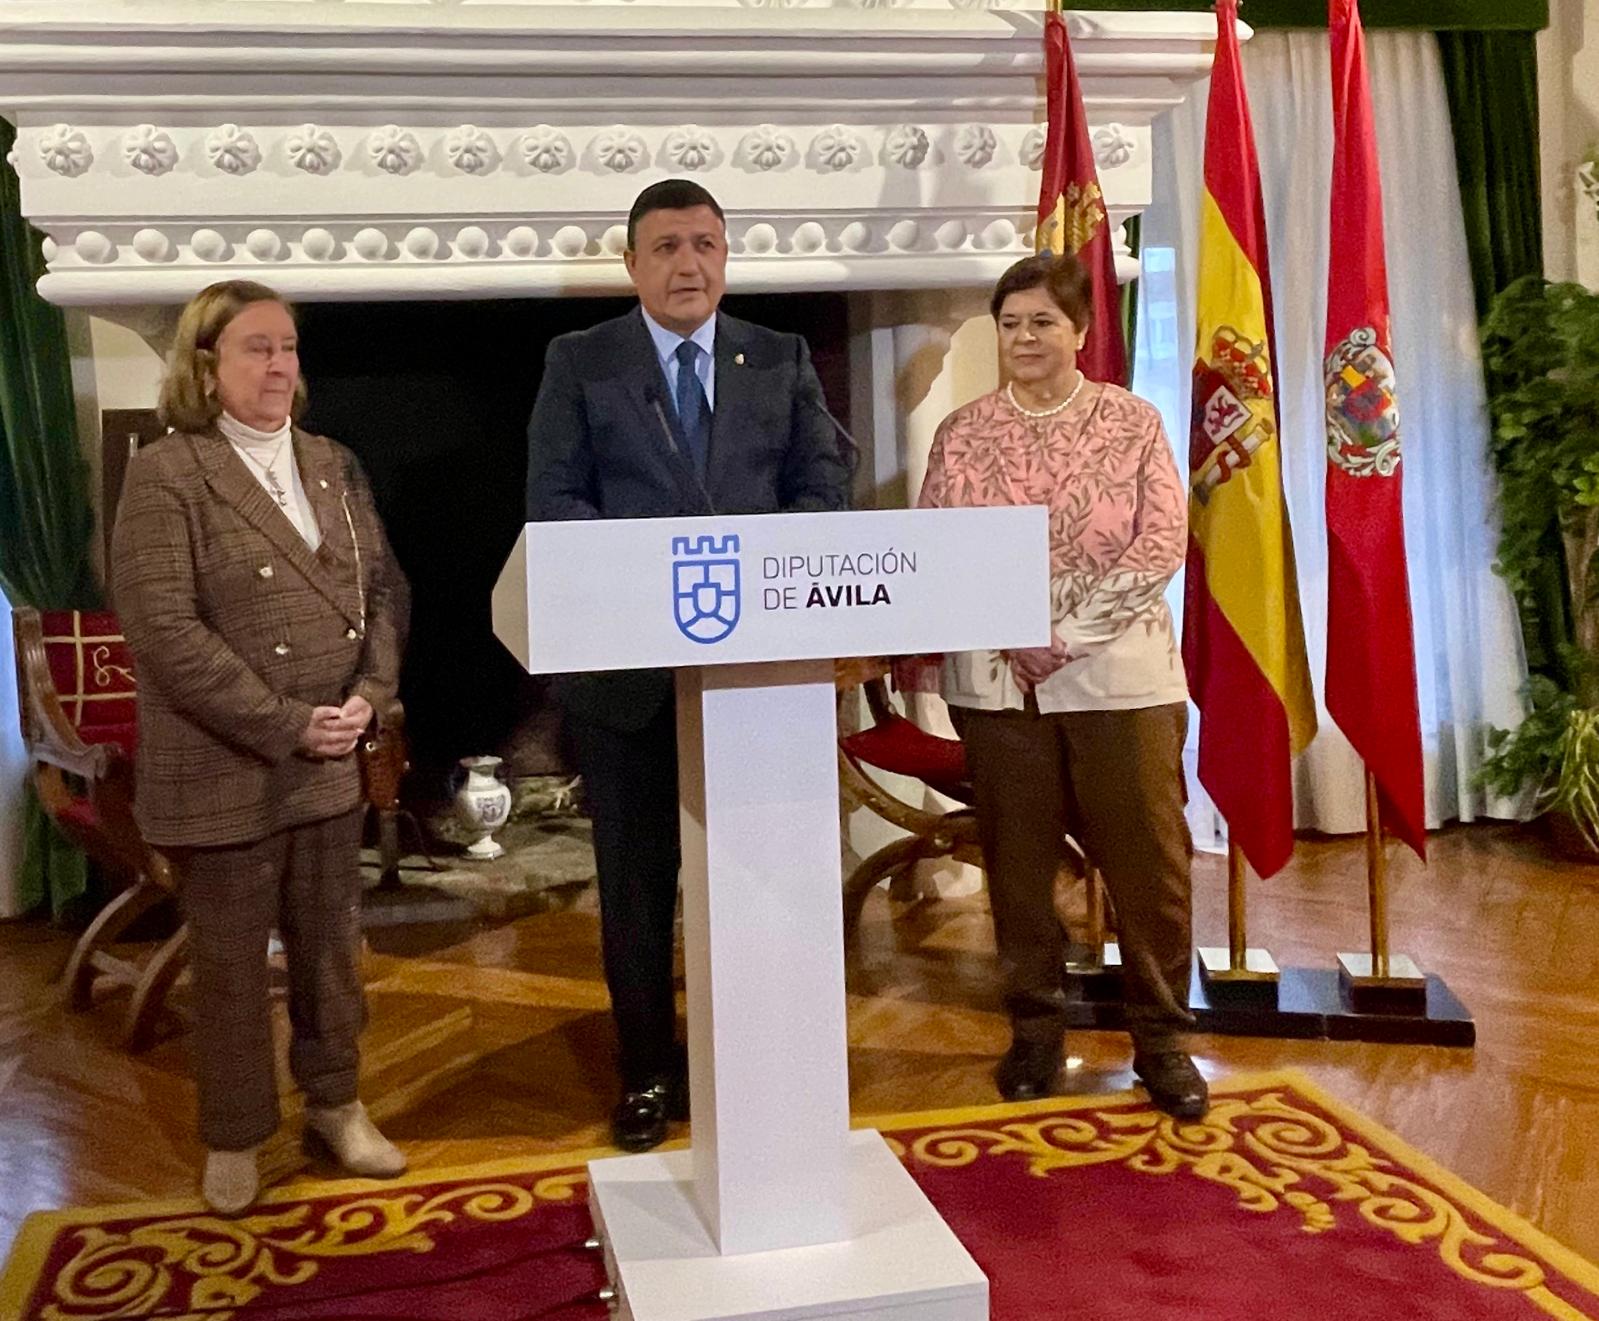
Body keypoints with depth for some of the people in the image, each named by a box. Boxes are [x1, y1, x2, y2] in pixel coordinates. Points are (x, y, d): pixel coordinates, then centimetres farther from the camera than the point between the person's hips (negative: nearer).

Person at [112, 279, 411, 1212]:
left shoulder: (334, 466, 9)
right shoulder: (165, 476, -10)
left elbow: (385, 588, 9)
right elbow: (164, 630, -18)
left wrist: (369, 695, -8)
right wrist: (286, 725, -18)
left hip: (331, 764, 5)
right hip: (224, 772, -5)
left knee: (332, 946, 16)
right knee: (231, 964, 9)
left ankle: (336, 1103, 34)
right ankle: (234, 1138, 26)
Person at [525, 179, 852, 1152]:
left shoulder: (782, 360, 8)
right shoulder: (579, 362, 3)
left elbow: (826, 480, 3)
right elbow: (554, 500, -3)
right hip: (628, 656, -1)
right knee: (637, 880, 9)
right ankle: (647, 1074, 24)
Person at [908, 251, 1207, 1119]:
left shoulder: (1133, 422, 3)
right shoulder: (961, 433, 6)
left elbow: (1162, 544, -4)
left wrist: (1069, 633, -13)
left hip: (1119, 675, -1)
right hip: (997, 682, 1)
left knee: (1148, 859, 1)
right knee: (1017, 862, 8)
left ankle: (1160, 1036, 17)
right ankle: (1034, 1029, 24)